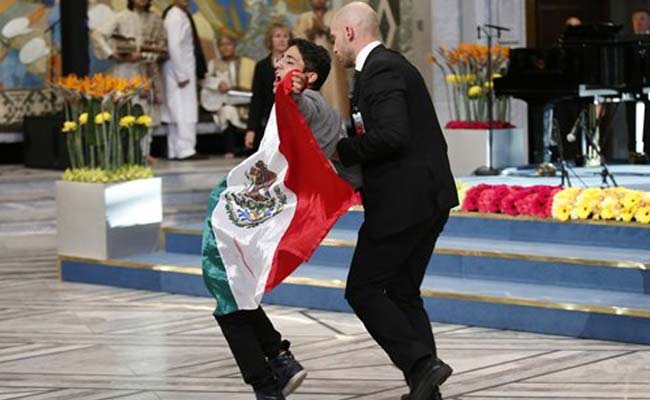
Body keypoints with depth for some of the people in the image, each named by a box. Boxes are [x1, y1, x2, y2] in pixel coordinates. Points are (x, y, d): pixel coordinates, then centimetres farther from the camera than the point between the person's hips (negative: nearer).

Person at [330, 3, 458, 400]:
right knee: (403, 292, 14)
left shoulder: (381, 70, -14)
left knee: (363, 290, -3)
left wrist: (343, 151, -12)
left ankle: (421, 365, -10)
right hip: (427, 197, 10)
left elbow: (392, 135, -25)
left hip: (404, 201, -10)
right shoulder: (389, 65, 18)